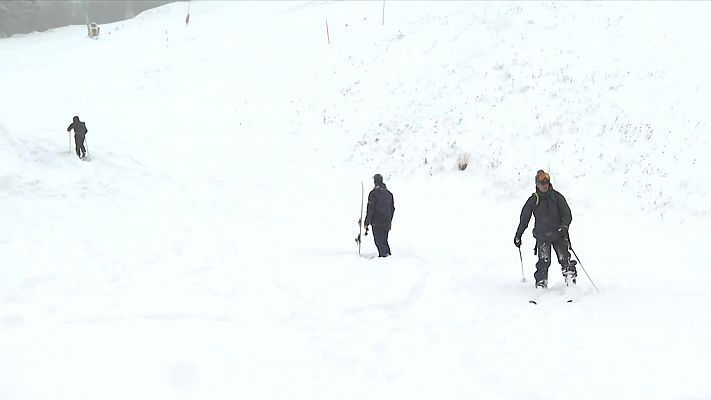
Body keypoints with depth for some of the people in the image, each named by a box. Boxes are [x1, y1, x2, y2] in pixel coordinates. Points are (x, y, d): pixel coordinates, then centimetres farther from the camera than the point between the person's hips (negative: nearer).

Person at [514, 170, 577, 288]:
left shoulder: (556, 196, 2)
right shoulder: (533, 200, 4)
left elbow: (567, 214, 0)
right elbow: (524, 218, 11)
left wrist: (564, 226, -18)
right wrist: (518, 235, 11)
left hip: (558, 234, 0)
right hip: (542, 236, 0)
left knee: (564, 259, -9)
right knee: (544, 262, -10)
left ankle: (571, 283, -4)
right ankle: (541, 284, -5)